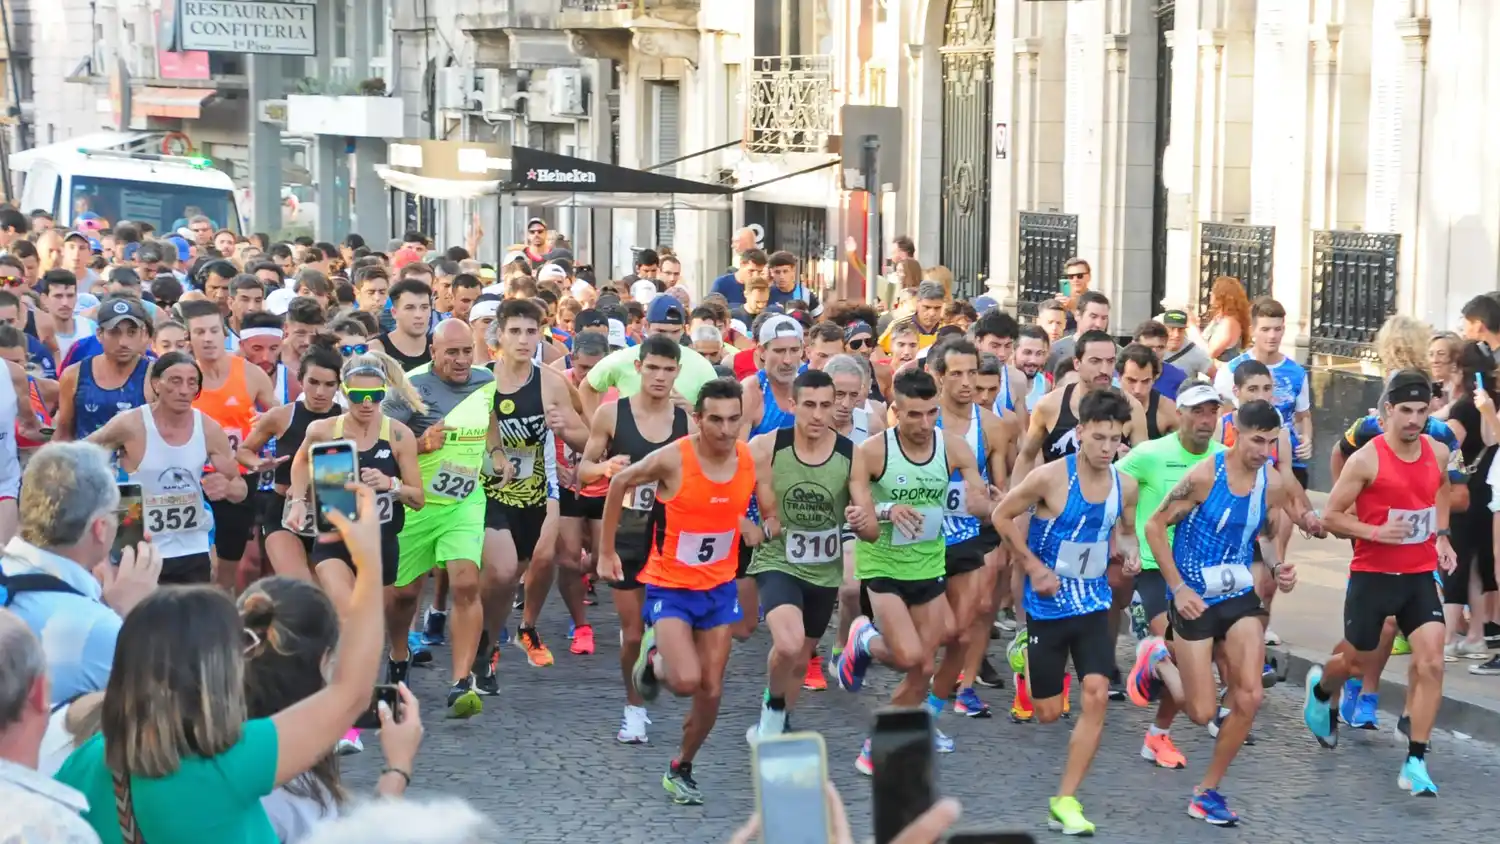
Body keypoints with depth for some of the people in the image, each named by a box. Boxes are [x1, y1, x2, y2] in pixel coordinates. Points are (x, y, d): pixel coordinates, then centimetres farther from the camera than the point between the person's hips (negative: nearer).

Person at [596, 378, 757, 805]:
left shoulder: (751, 460, -9)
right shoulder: (672, 459, -20)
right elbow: (620, 483, -3)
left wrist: (757, 531, -6)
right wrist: (606, 551, 1)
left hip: (719, 588, 4)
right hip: (670, 588, -4)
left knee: (711, 691, 4)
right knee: (686, 681, -20)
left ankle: (681, 770, 27)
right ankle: (654, 658, 16)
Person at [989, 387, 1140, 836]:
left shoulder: (1125, 485, -3)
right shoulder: (1050, 477, -17)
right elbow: (1001, 516, -5)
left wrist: (1128, 550, -7)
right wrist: (1034, 566, -12)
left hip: (1094, 605, 3)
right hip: (1048, 606, -3)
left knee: (1096, 696, -13)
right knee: (1049, 712, 6)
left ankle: (1065, 801, -3)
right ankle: (1024, 654, 42)